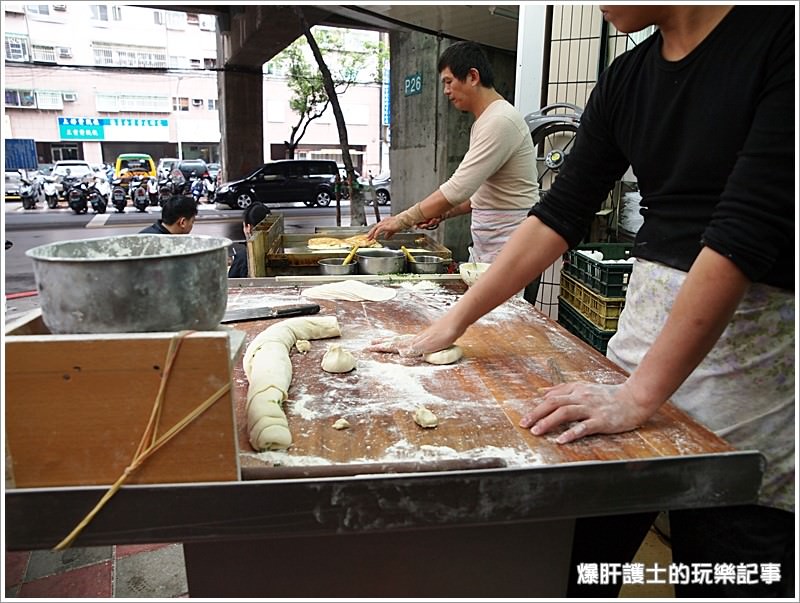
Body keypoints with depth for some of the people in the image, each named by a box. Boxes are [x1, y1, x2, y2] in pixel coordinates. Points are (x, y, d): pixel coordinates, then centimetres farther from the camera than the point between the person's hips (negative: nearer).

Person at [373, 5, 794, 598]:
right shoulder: (627, 77, 7)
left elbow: (748, 225, -20)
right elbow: (563, 211, 6)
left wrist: (638, 394, -23)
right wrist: (455, 321, 3)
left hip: (751, 347, -5)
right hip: (647, 321, 5)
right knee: (580, 555, 10)